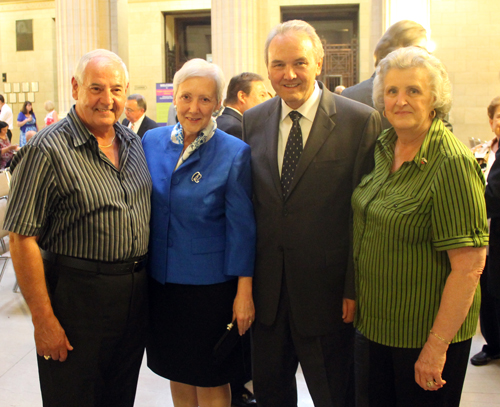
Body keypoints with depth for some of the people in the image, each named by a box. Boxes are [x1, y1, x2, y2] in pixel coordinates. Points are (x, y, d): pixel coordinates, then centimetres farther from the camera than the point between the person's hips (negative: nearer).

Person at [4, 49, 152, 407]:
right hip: (76, 294, -6)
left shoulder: (134, 143, 7)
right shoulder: (48, 149, -14)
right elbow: (22, 237, -15)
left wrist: (148, 277, 10)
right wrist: (43, 320, -16)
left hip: (136, 293, 6)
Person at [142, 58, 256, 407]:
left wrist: (244, 292, -11)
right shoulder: (152, 142, 1)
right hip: (161, 280, 4)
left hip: (209, 286, -4)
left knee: (210, 379, 10)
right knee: (176, 371, 19)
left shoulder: (234, 153, -11)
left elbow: (242, 228, -10)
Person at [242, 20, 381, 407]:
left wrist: (355, 288, -10)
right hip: (267, 287, 4)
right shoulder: (253, 121, 4)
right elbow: (250, 201, 9)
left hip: (328, 288, -4)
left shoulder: (361, 121, -10)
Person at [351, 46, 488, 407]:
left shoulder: (453, 164, -20)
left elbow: (470, 266, -22)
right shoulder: (384, 148, 3)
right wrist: (354, 297, 10)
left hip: (424, 331, -7)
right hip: (374, 323, 7)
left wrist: (437, 346, -21)